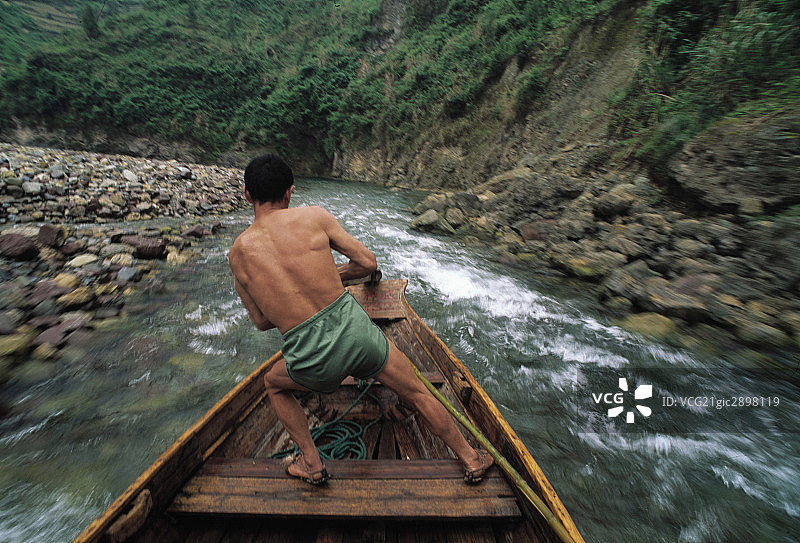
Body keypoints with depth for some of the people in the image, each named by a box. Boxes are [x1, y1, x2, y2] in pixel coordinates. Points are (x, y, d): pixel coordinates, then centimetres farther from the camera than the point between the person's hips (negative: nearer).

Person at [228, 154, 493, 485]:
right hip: (355, 329, 0)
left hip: (312, 362, 1)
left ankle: (312, 464, 38)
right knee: (417, 394, 23)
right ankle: (471, 460, 43)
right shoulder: (313, 215, -3)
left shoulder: (238, 253, 3)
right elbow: (368, 263, 2)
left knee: (273, 384, 36)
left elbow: (261, 322, 13)